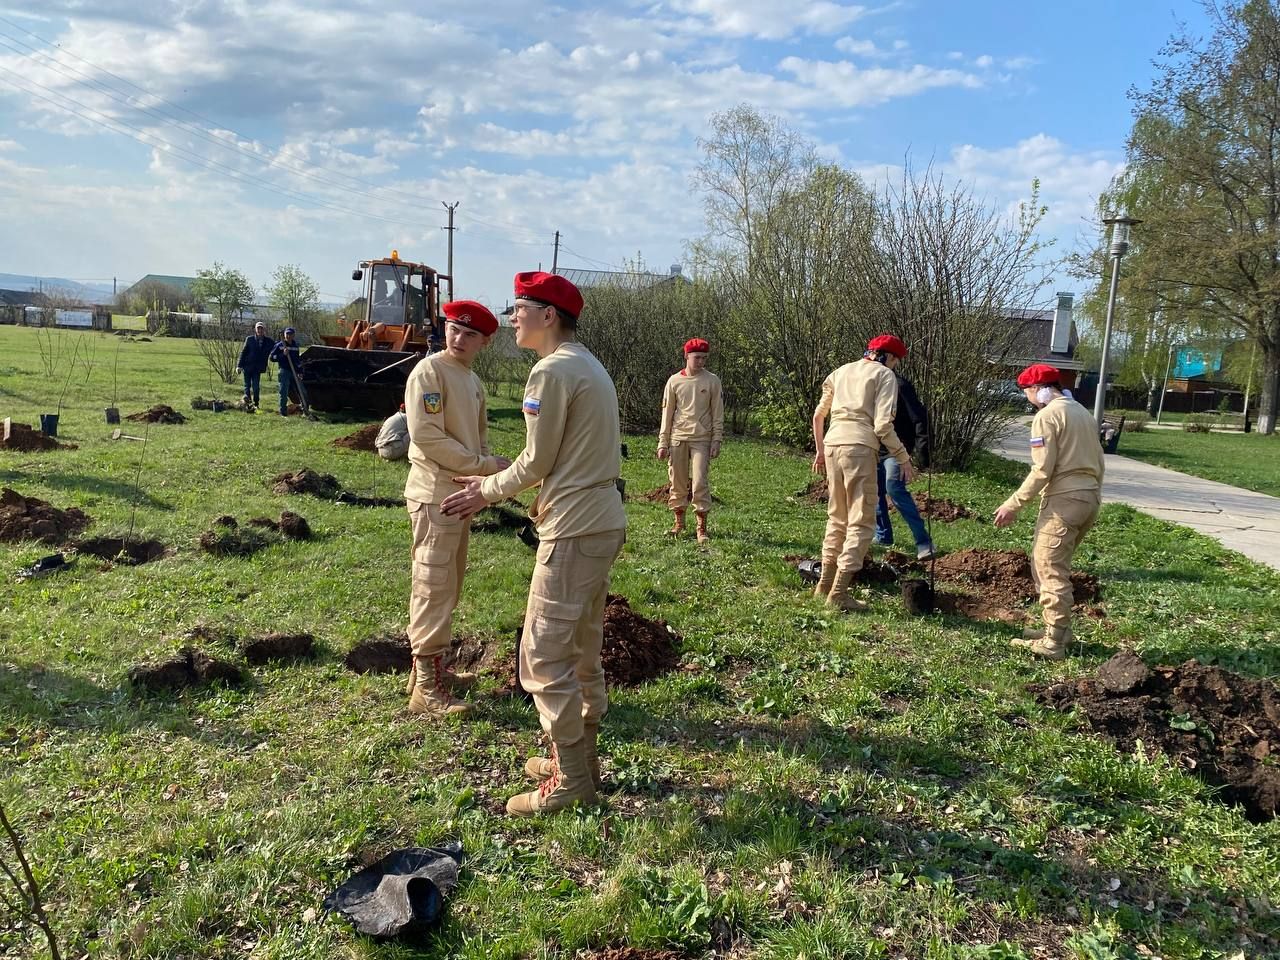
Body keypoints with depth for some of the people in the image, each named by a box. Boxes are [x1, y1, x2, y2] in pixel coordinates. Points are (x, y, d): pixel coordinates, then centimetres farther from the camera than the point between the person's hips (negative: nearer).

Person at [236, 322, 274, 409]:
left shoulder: (268, 341, 3)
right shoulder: (249, 339, 0)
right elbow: (243, 352, -1)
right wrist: (239, 365, -6)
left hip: (258, 368, 1)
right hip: (247, 366, -1)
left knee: (256, 387, 2)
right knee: (247, 385, 1)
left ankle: (256, 403, 11)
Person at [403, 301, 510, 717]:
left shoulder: (474, 382, 15)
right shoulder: (429, 371, -11)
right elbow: (427, 436, -21)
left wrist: (489, 470, 0)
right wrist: (485, 464, -17)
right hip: (434, 494, -9)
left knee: (448, 587, 16)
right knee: (434, 586, -6)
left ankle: (431, 668, 28)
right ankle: (426, 687, 1)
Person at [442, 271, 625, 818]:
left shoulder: (552, 370, -15)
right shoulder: (589, 367, 16)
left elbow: (535, 463, -13)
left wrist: (487, 491, 3)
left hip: (574, 531, -10)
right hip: (604, 522, 11)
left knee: (544, 656, -2)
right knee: (582, 650, 18)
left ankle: (571, 782, 7)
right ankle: (581, 760, 30)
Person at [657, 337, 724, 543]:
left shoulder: (712, 381, 2)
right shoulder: (674, 381, 5)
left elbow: (718, 414, 3)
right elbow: (667, 413, 7)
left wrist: (716, 441, -4)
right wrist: (663, 443, 3)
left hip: (701, 439, -2)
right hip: (678, 438, 2)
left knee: (700, 482, -7)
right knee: (677, 482, 6)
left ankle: (702, 527, -2)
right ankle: (679, 522, 18)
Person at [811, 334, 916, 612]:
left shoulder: (842, 371, 20)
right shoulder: (885, 375, 2)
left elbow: (818, 415, 22)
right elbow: (883, 425, -9)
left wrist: (820, 451, 31)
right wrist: (904, 459, -2)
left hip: (832, 444, 7)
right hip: (859, 447, -6)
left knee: (837, 518, 19)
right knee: (861, 522, -1)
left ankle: (825, 584, 23)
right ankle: (839, 594, -5)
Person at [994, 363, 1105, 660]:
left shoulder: (1047, 415, -9)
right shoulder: (1084, 413, 18)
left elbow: (1041, 471, -16)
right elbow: (1098, 463, 18)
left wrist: (1013, 505, -12)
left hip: (1063, 499, -9)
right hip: (1090, 496, 9)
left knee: (1050, 570, -4)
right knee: (1055, 566, 18)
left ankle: (1054, 643, -3)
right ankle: (1058, 629, 23)